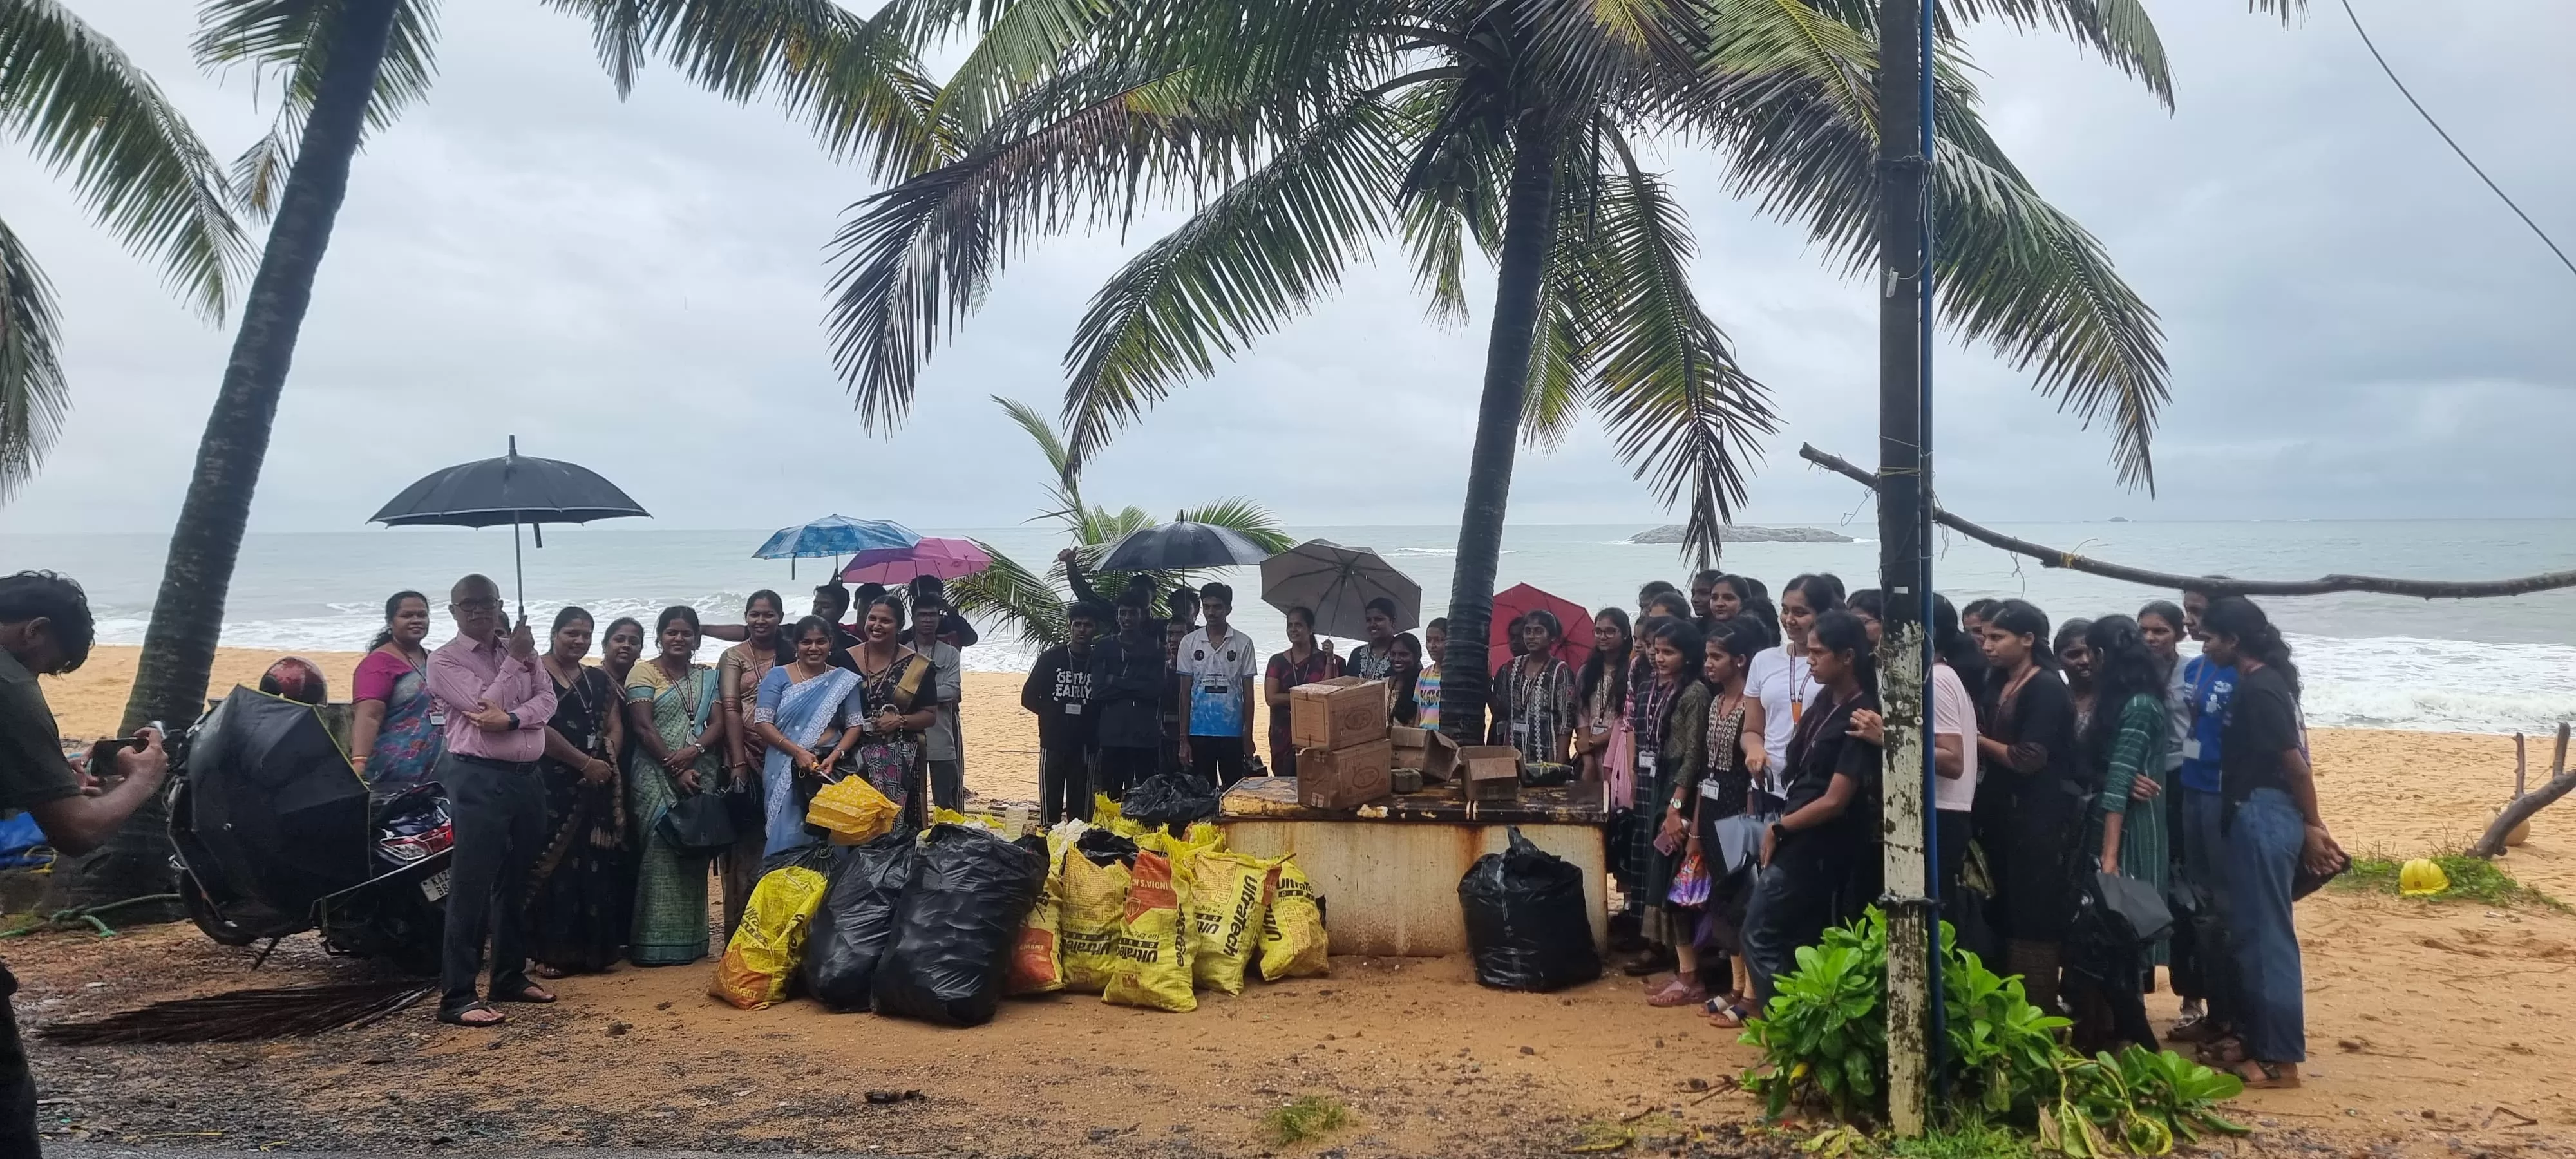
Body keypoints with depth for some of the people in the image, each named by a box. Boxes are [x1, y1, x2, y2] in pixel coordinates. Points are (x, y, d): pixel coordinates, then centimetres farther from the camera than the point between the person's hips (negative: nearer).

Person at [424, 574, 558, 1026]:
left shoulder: (520, 647, 13)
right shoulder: (445, 660, -2)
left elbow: (547, 701, 2)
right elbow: (483, 705, -15)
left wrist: (511, 718, -16)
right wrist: (514, 661, -7)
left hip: (526, 776, 6)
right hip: (478, 779, -6)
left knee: (515, 883, 14)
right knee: (471, 887, -8)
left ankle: (510, 976, 25)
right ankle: (456, 997, -7)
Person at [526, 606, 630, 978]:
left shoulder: (599, 680, 17)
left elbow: (615, 727, 13)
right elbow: (539, 728, -11)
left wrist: (606, 762, -7)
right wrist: (586, 762, -12)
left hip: (599, 788, 5)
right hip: (552, 787, -5)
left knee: (596, 866, 4)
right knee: (554, 865, -6)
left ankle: (594, 948, 11)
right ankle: (550, 952, -2)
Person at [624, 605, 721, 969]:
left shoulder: (708, 677, 15)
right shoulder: (644, 673, 2)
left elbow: (718, 723, 6)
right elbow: (643, 727, -7)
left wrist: (692, 751, -13)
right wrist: (675, 770, -14)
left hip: (701, 777, 4)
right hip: (657, 777, -4)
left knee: (694, 855, 4)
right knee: (660, 853, -8)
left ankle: (690, 938, 11)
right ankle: (656, 943, -5)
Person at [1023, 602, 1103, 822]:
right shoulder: (1050, 658, 3)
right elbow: (1029, 697, 6)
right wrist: (1054, 714, 1)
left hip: (1085, 746, 0)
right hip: (1053, 743, 0)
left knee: (1081, 809, 2)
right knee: (1050, 807, -1)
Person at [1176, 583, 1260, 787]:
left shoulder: (1243, 643, 1)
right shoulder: (1189, 642, 3)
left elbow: (1248, 693, 4)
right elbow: (1185, 693, 5)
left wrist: (1248, 737, 0)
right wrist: (1184, 739, 0)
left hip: (1232, 733, -1)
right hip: (1199, 733, 1)